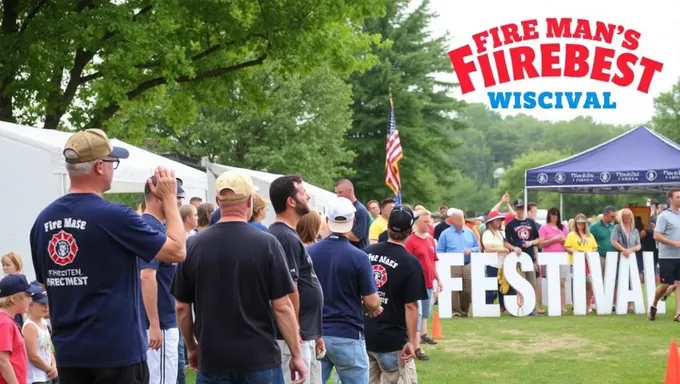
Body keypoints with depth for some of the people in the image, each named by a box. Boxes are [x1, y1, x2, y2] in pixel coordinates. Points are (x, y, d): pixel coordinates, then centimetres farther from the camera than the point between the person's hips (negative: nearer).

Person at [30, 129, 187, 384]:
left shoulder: (44, 220, 4)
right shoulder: (114, 216, -15)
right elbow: (177, 251, -8)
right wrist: (169, 199, 4)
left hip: (68, 352, 6)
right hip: (117, 349, -6)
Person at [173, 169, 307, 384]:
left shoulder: (194, 245, 0)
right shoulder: (266, 244, -8)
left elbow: (182, 307, 5)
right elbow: (282, 306, -8)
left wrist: (191, 347, 20)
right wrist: (296, 354, 1)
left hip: (212, 360, 2)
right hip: (260, 358, -2)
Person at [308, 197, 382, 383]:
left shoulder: (309, 253, 0)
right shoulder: (358, 257, -12)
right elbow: (372, 302, -10)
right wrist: (374, 310, 12)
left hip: (315, 334, 4)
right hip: (348, 336, -4)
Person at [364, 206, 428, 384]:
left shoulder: (367, 253, 3)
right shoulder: (410, 263, -13)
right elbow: (410, 306, -15)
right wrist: (412, 341, -10)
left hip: (364, 336, 6)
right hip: (392, 340, -5)